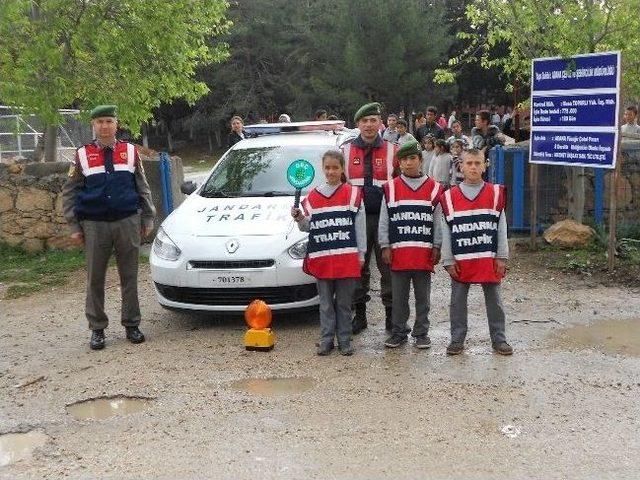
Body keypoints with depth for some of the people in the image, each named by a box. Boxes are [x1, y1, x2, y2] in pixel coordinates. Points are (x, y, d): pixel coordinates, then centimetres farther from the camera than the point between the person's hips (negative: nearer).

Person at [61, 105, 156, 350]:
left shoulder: (130, 152, 7)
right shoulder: (82, 155, 4)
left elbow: (143, 188, 12)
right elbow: (69, 193, 7)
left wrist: (148, 218, 7)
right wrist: (74, 226, 2)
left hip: (128, 222, 1)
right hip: (94, 226, 0)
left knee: (129, 277, 6)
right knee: (95, 279, 5)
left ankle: (131, 325, 18)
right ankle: (97, 329, 16)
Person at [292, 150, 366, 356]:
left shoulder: (353, 194, 2)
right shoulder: (313, 196, 8)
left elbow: (360, 227, 2)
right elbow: (307, 227, 12)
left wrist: (361, 254, 0)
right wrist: (299, 218, -9)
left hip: (347, 258, -2)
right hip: (322, 258, 2)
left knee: (344, 302, 6)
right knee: (326, 302, 8)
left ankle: (344, 340, 16)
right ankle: (326, 339, 16)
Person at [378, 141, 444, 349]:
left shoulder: (434, 189, 3)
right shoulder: (390, 188, 3)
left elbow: (438, 221, 5)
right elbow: (383, 221, 5)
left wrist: (436, 246, 1)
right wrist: (385, 246, 0)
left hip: (424, 252, 0)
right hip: (398, 252, 0)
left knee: (422, 296, 9)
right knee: (399, 296, 8)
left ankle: (421, 333, 19)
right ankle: (398, 332, 20)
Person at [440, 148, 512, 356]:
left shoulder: (495, 193, 2)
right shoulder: (450, 197, 1)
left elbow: (501, 227, 3)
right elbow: (446, 231, 2)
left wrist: (501, 257, -1)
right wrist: (448, 260, -1)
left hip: (489, 259, 0)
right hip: (461, 261, 0)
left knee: (494, 301, 8)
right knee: (458, 301, 7)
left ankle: (499, 339, 19)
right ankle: (457, 339, 19)